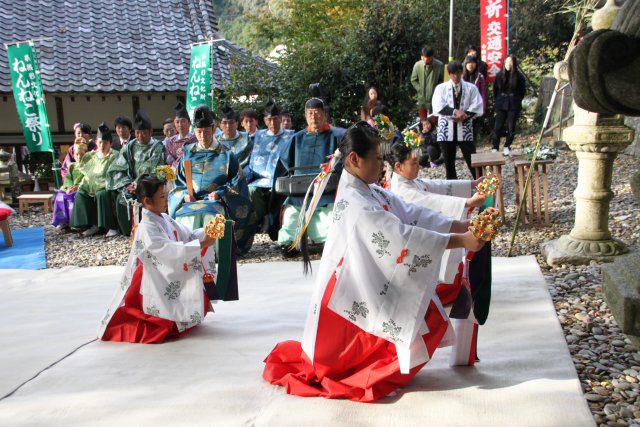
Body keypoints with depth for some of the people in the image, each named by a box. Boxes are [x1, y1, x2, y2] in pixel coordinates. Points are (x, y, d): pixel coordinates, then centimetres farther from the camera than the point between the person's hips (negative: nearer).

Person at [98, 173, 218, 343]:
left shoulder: (165, 219, 4)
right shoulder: (146, 229, -22)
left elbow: (188, 235, 5)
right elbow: (171, 252, -29)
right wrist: (201, 244, -31)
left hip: (172, 281, 8)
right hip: (155, 287, -8)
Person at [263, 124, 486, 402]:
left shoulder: (371, 192, 6)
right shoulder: (355, 202, -25)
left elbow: (413, 215, 1)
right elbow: (404, 236, -29)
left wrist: (462, 226, -8)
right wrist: (460, 241, -26)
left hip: (372, 288, 9)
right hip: (353, 298, -9)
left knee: (431, 317, 11)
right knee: (429, 319, -5)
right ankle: (382, 372, 8)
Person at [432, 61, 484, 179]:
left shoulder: (471, 88, 9)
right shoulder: (441, 88, 8)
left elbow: (477, 107, -1)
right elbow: (438, 107, -7)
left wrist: (463, 116, -14)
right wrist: (455, 111, -18)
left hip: (464, 128, -1)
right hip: (447, 128, 1)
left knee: (471, 159, -2)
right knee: (448, 160, 5)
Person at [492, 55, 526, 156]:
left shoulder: (519, 76, -2)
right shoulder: (499, 75, 3)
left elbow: (523, 91, 6)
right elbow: (495, 90, 13)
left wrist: (517, 101, 3)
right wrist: (496, 101, 8)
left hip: (513, 106, -1)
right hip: (501, 105, 1)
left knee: (511, 127, 4)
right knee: (498, 127, -3)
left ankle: (507, 146, 20)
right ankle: (495, 148, 1)